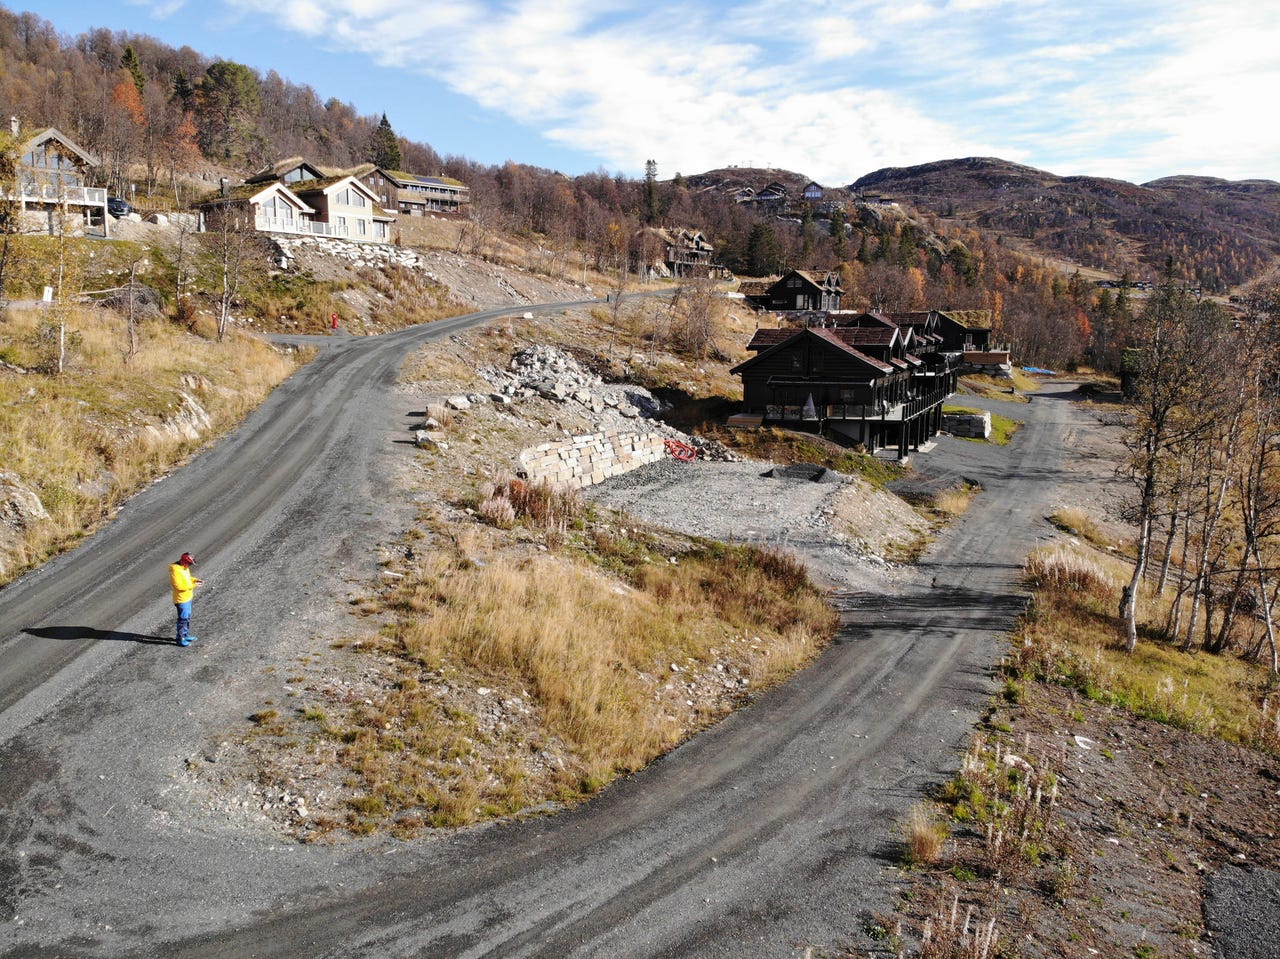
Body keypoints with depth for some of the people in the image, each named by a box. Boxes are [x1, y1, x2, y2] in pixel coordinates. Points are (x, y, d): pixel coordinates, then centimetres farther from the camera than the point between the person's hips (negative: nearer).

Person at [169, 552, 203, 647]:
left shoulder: (184, 568, 3)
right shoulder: (175, 571, -26)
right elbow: (179, 586, -28)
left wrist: (194, 580, 1)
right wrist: (193, 585, -24)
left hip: (187, 598, 10)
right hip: (181, 600, -10)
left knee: (188, 617, 20)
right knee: (183, 619, -1)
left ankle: (186, 635, 34)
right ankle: (180, 639, 10)